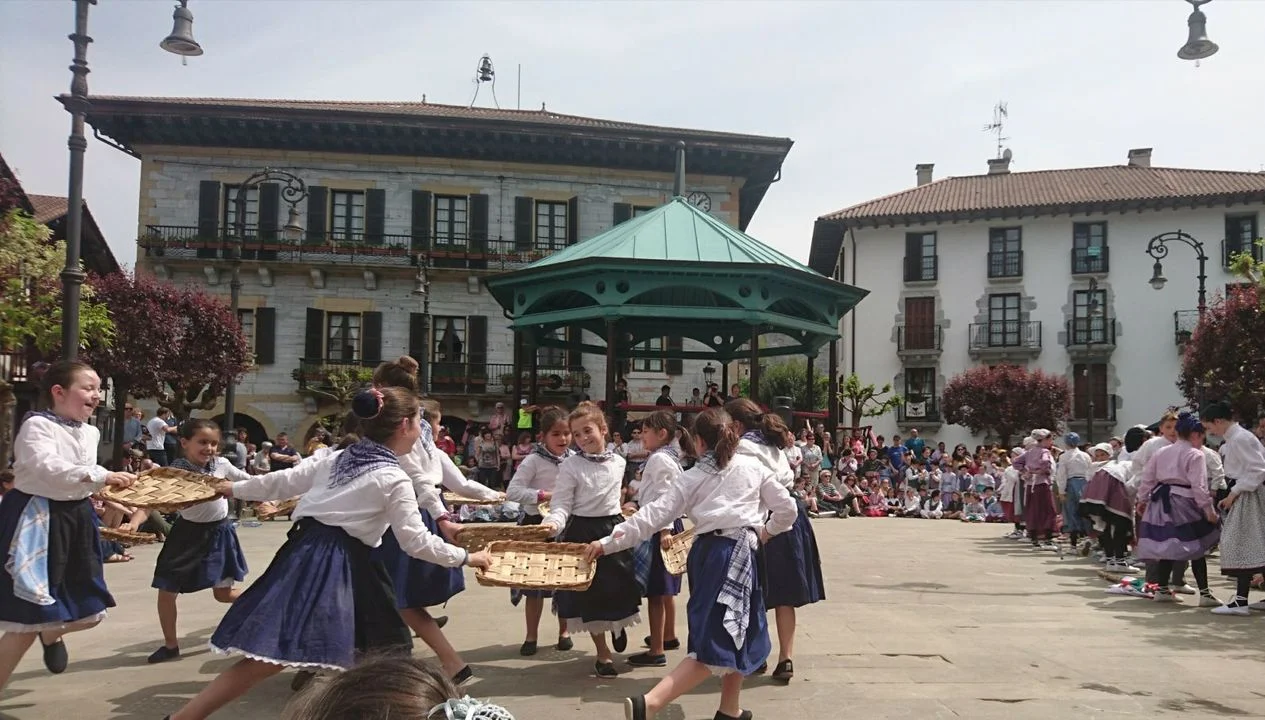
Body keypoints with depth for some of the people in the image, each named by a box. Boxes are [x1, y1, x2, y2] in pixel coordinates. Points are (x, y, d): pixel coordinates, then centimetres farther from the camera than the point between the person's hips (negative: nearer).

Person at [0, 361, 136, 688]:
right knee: (28, 616, -6)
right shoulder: (37, 425, -14)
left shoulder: (90, 433, 10)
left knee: (90, 611, 14)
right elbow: (47, 468, -30)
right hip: (38, 517, -8)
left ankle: (51, 634, 48)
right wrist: (102, 476, -33)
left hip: (77, 517, 8)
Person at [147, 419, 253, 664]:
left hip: (218, 532, 1)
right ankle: (170, 644, 18)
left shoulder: (222, 465, -8)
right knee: (167, 590, 0)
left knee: (223, 593, 6)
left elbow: (249, 481, 9)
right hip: (188, 532, 0)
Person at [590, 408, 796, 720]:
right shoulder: (753, 467, 7)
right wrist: (766, 532, 28)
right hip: (737, 554, -4)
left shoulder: (691, 478, 8)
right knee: (716, 645, -7)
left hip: (706, 552, 4)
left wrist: (609, 542, 4)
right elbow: (787, 508, 9)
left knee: (732, 635, 22)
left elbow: (655, 515, 1)